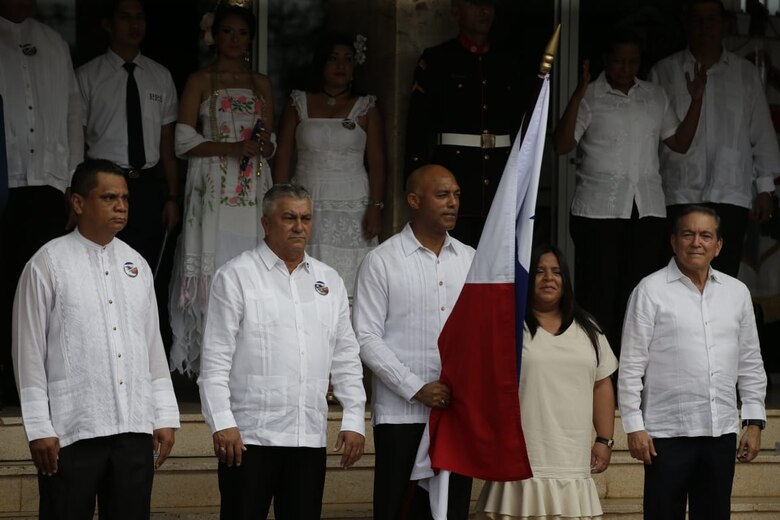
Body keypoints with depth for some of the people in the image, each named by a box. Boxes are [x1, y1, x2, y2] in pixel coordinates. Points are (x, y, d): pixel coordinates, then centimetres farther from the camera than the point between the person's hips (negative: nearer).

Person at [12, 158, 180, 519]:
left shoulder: (136, 264, 13)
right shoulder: (48, 265, -3)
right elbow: (29, 351, -4)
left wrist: (164, 416, 10)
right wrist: (38, 429, -8)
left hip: (135, 428, 5)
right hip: (71, 431, -4)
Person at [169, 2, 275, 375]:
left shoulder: (261, 85, 17)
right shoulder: (199, 81, 6)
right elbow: (184, 142, -2)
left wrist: (263, 146, -5)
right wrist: (234, 148, -13)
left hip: (253, 190, 3)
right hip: (213, 188, -3)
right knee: (213, 266, -10)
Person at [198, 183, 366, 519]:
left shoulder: (329, 281, 15)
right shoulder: (236, 276, 0)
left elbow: (346, 359, 16)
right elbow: (215, 359, -5)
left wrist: (353, 420, 7)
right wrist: (222, 424, -12)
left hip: (310, 438, 4)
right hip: (249, 436, -4)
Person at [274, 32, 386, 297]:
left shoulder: (366, 108, 9)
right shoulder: (298, 104, 10)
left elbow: (376, 161, 4)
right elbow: (283, 157, 7)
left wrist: (376, 207, -6)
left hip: (352, 207, 0)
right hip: (308, 205, 1)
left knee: (349, 283, -8)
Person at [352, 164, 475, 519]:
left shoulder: (471, 260, 12)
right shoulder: (382, 261, -1)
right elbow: (366, 338, -6)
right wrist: (416, 389, -13)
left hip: (460, 412, 4)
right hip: (402, 414, -4)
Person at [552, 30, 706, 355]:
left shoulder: (655, 97, 13)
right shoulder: (590, 97, -2)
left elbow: (680, 143, 15)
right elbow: (561, 145, -11)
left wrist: (696, 100, 4)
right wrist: (578, 96, -20)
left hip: (648, 210, 4)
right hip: (599, 210, -4)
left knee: (638, 292, 4)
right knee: (599, 292, -2)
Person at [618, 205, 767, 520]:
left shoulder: (737, 292, 10)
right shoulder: (651, 291, -3)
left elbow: (750, 364, 14)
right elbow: (631, 366, -4)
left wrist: (754, 422, 8)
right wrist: (634, 426, -8)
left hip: (721, 433, 4)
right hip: (668, 433, -4)